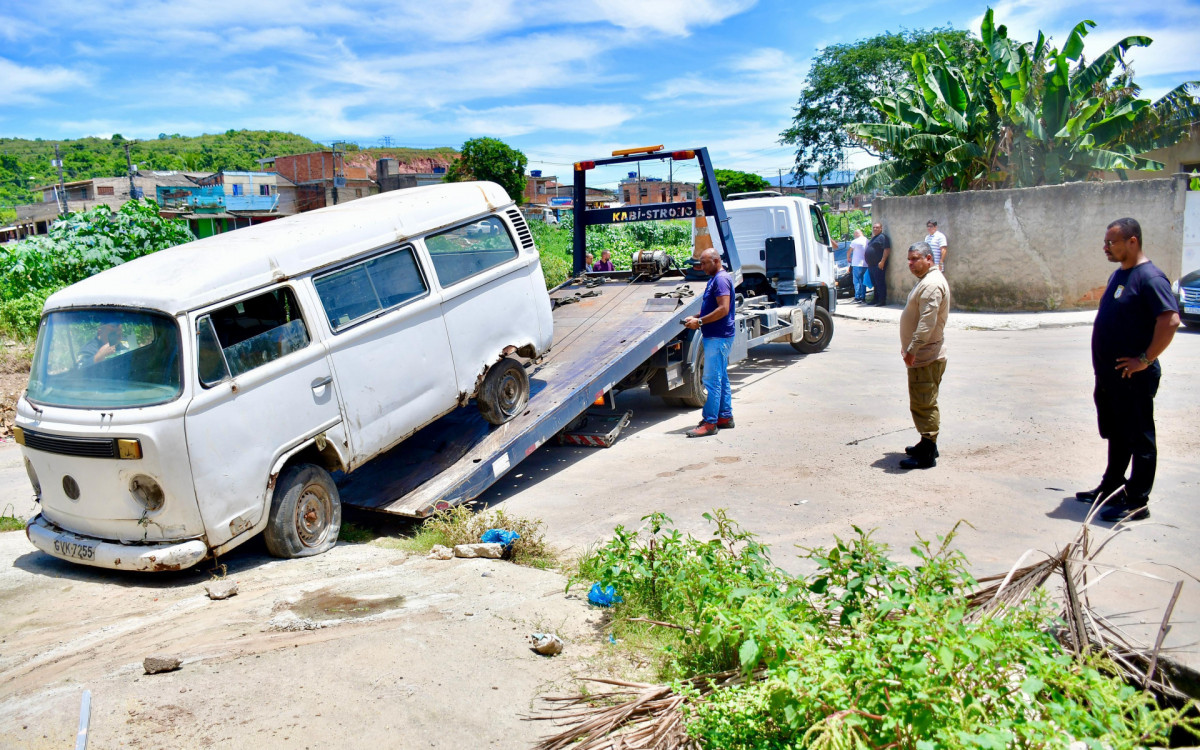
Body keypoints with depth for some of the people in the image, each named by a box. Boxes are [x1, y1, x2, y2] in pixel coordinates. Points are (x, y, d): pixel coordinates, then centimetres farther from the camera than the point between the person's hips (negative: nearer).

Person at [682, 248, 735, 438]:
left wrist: (700, 322, -20)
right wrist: (695, 317, 9)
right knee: (721, 378, 15)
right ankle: (725, 417, 23)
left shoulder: (721, 279, -15)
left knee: (712, 380, -10)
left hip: (718, 337, -11)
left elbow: (723, 309, -24)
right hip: (716, 336, 11)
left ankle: (710, 423, -7)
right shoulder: (716, 279, 17)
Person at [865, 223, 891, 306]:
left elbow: (887, 250, -17)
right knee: (874, 283, 14)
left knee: (880, 283, -9)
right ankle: (876, 299, 21)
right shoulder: (873, 238, 21)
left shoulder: (882, 237, -8)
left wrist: (882, 261, -23)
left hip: (878, 265, -10)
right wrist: (868, 263, 23)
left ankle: (882, 300, -8)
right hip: (871, 265, 10)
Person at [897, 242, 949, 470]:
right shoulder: (926, 281, 18)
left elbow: (927, 322, -26)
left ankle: (927, 456, -5)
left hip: (926, 358, -11)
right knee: (925, 404, 19)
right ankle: (928, 444, 30)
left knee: (923, 404, -8)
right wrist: (908, 346, 24)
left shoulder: (932, 284, -18)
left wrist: (912, 349, -25)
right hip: (923, 355, 11)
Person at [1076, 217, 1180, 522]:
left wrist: (1145, 359, -22)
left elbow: (1170, 320, -26)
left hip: (1132, 378, -9)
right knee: (1116, 435, 20)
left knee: (1139, 439, 0)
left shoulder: (1149, 277, -16)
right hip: (1108, 374, 9)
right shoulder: (1118, 274, 13)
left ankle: (1137, 502, 8)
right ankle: (1112, 488, 33)